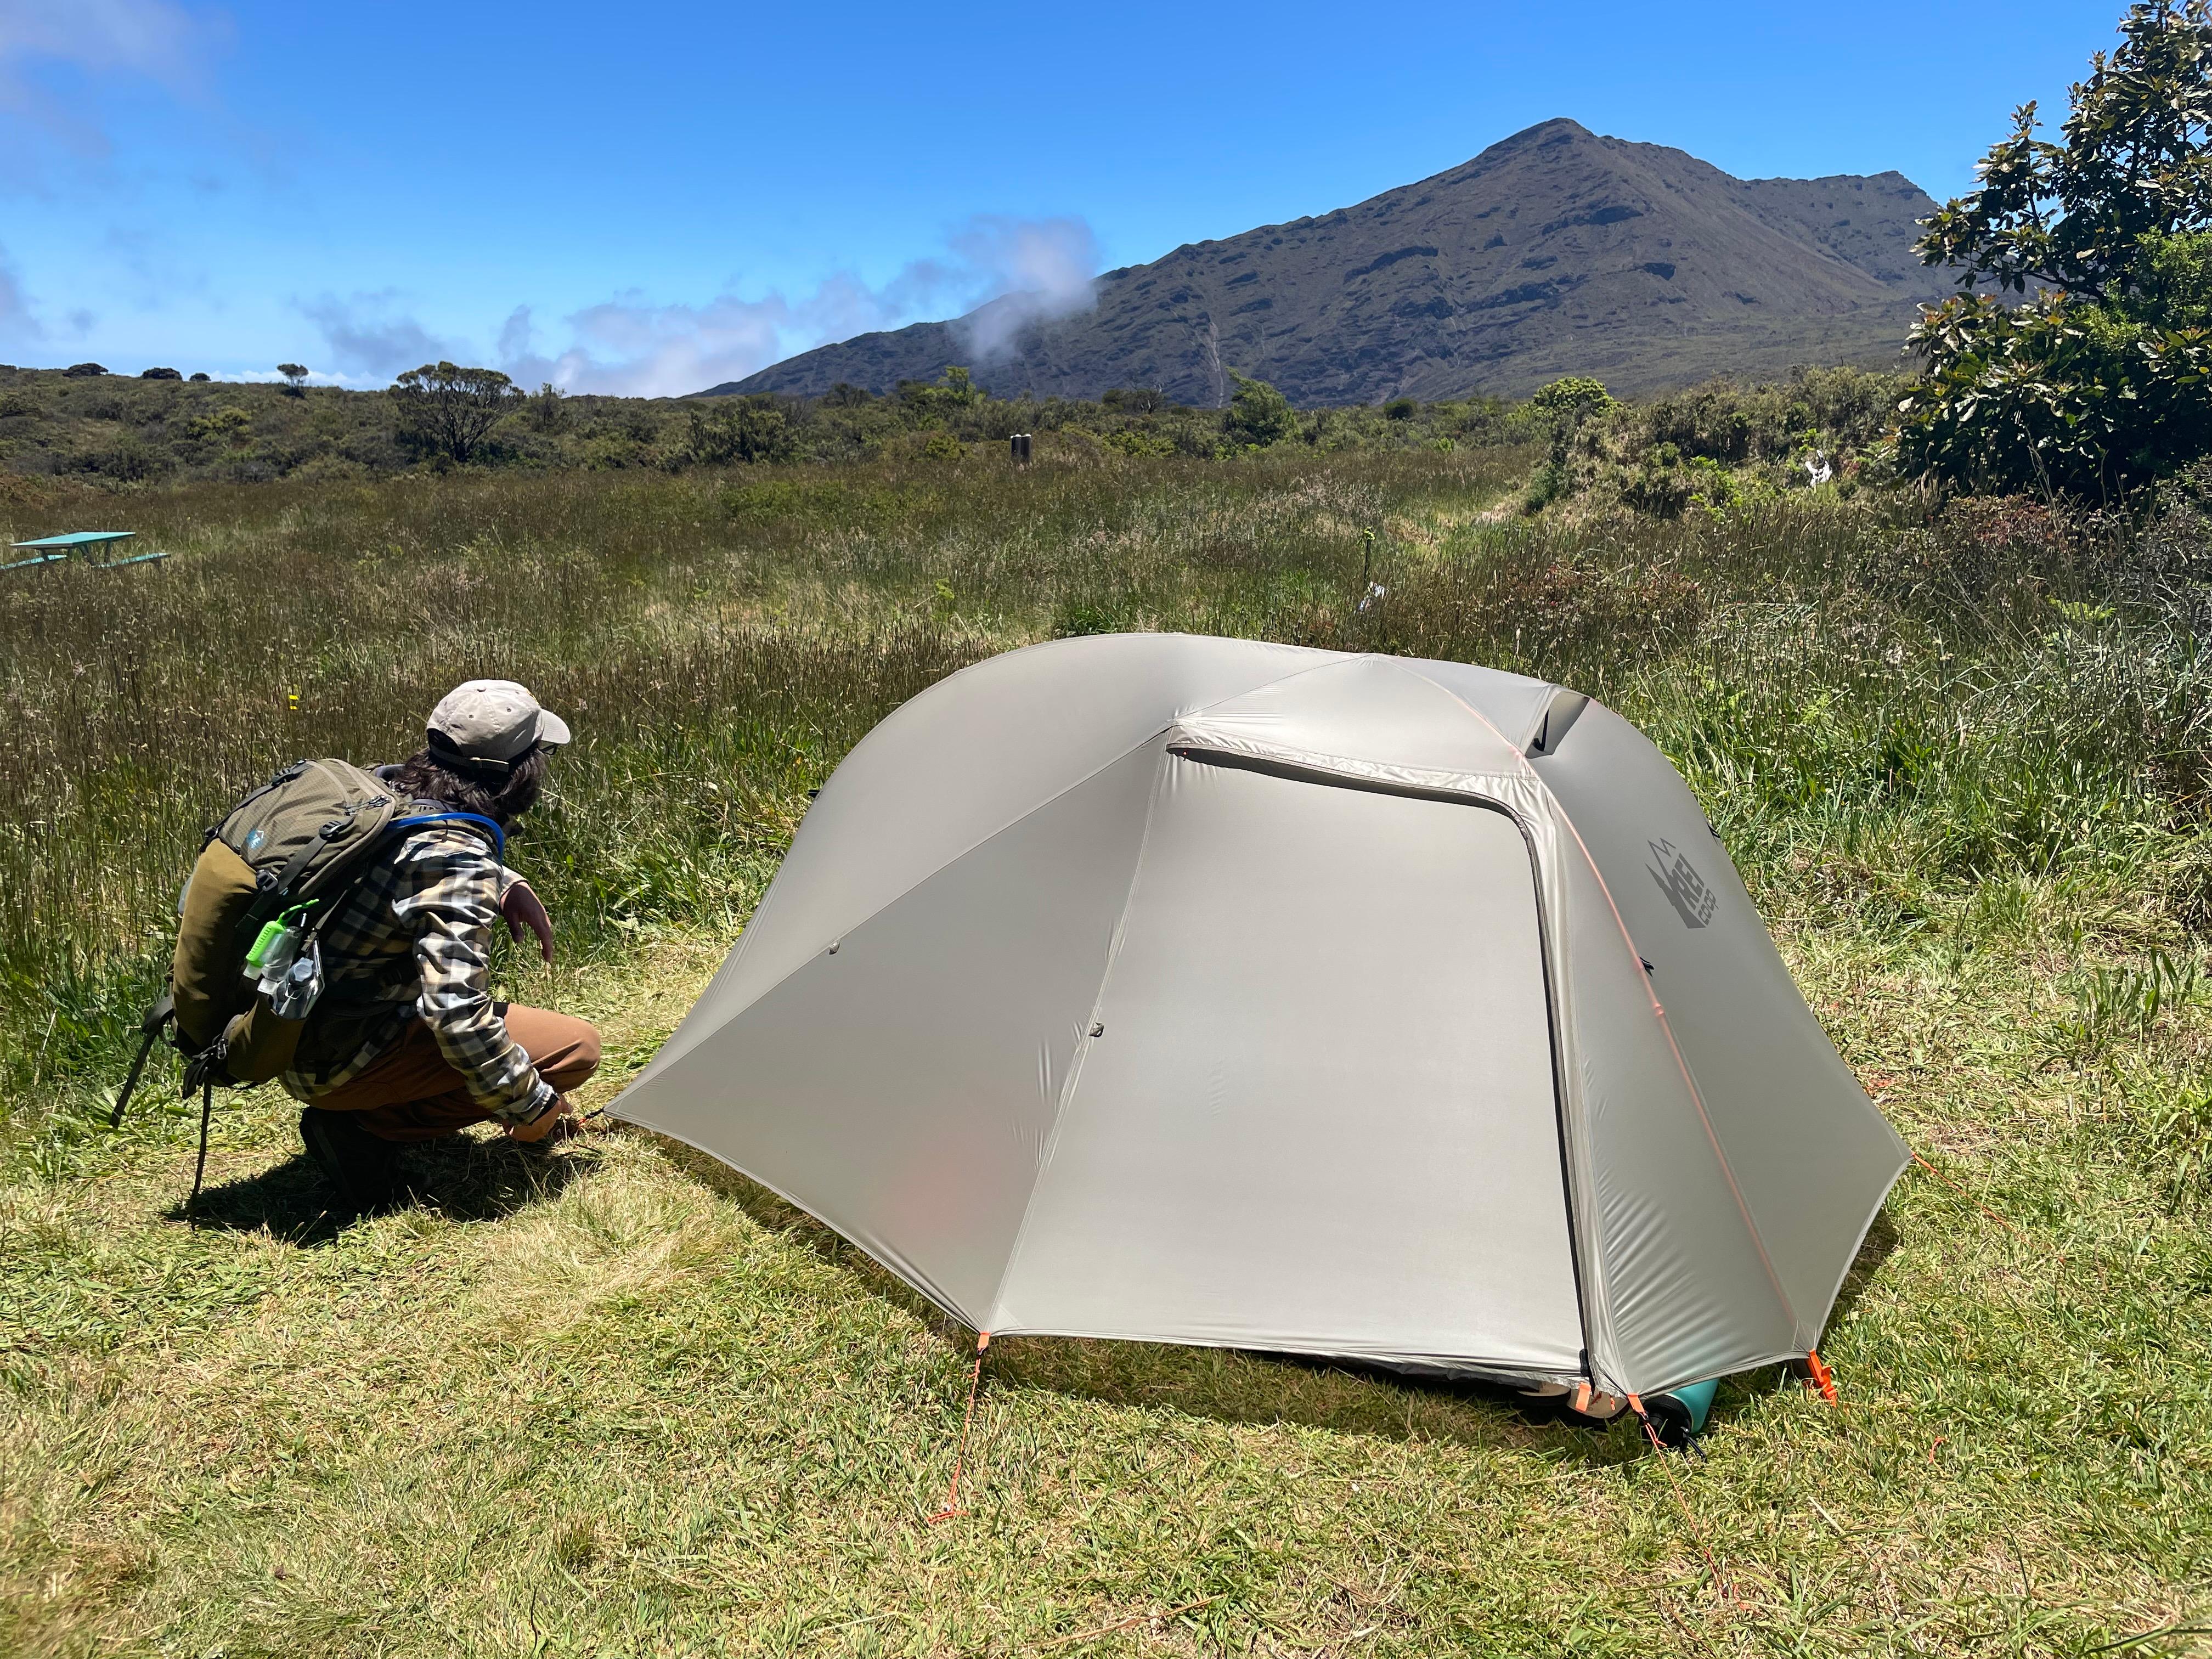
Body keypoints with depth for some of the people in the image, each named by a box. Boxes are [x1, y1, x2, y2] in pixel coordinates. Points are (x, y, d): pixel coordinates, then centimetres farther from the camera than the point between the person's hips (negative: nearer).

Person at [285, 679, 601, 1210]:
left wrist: (507, 885, 9)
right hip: (338, 1064, -9)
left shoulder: (383, 788, 0)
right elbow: (458, 1014, -31)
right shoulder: (459, 864, -25)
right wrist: (529, 1107, -17)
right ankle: (365, 1129, -7)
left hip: (284, 1038, 9)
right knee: (576, 1046, -12)